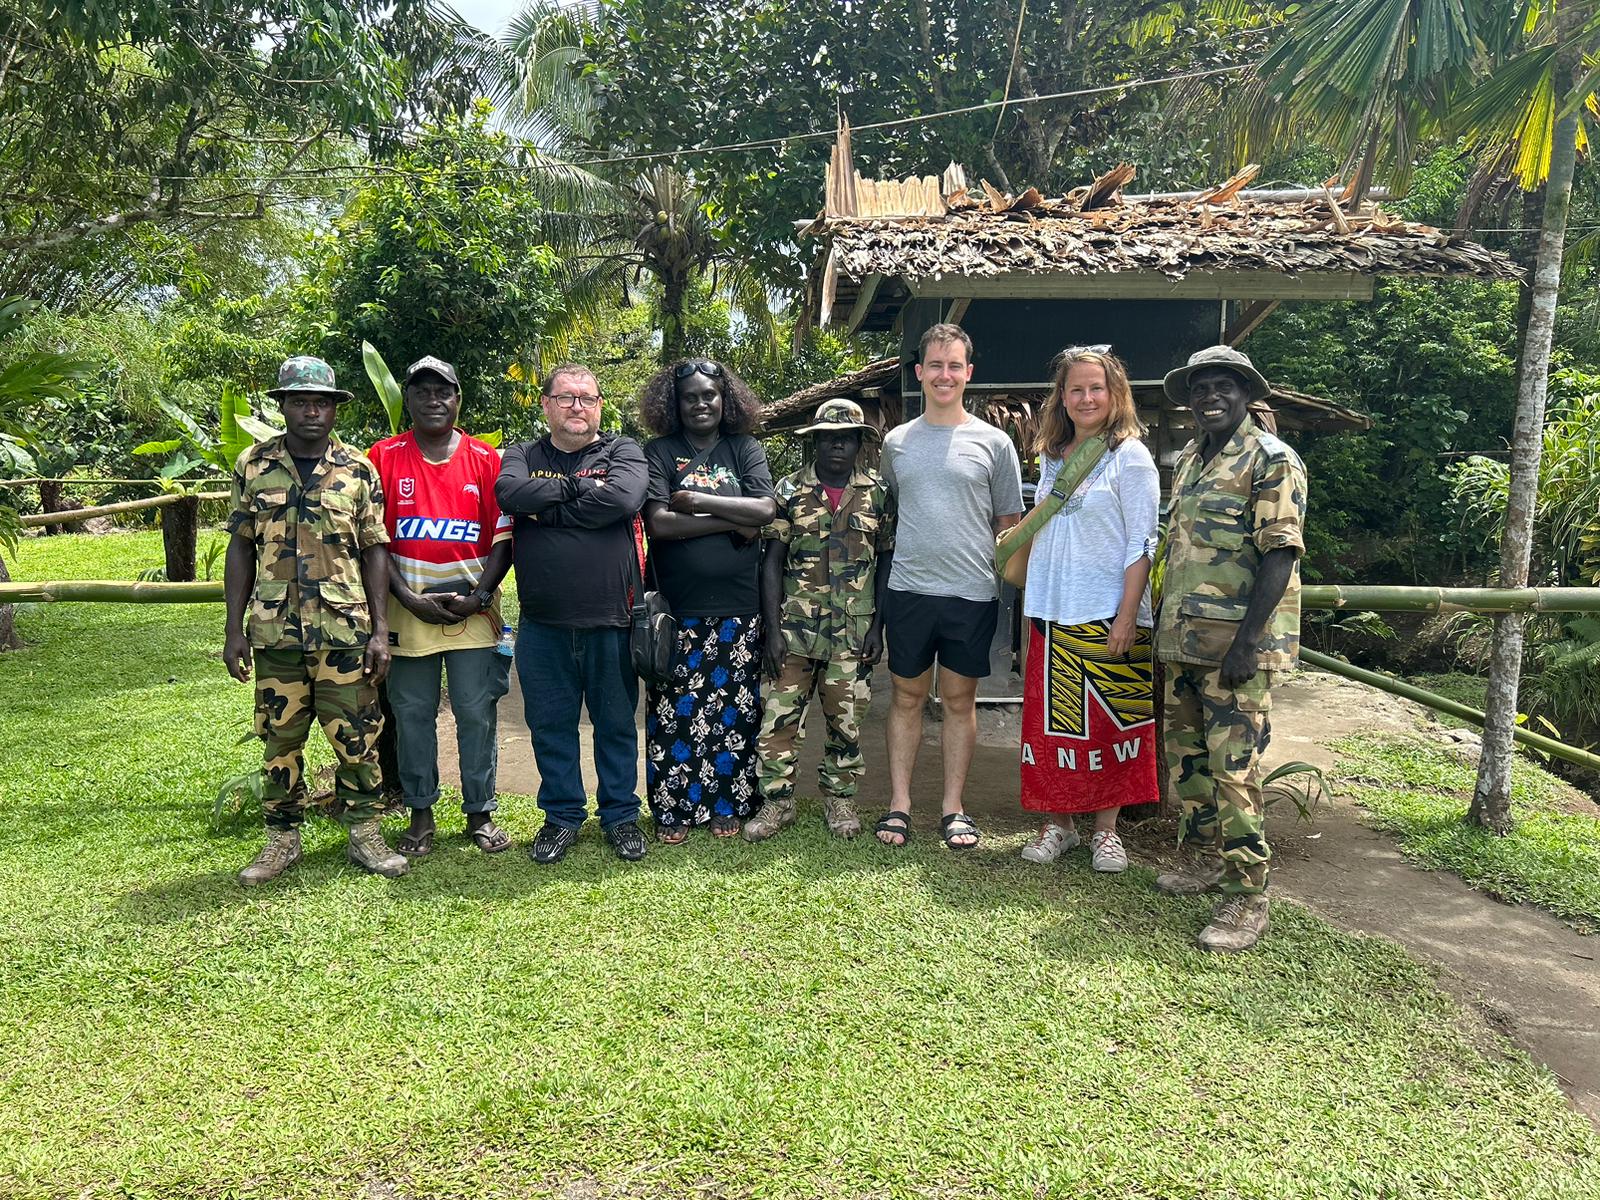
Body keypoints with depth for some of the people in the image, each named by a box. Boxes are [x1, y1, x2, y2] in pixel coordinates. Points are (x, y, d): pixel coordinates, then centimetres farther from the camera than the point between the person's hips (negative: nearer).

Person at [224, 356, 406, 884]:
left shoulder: (358, 469, 2)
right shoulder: (253, 465, 6)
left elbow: (374, 550, 3)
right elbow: (241, 548, 8)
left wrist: (380, 629, -3)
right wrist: (235, 629, 3)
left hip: (345, 629, -1)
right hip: (274, 630, 1)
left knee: (356, 736, 4)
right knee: (280, 738, 10)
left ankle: (365, 834, 18)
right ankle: (282, 839, 23)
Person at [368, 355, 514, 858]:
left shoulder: (487, 460, 3)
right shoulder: (383, 458, 3)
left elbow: (504, 539, 2)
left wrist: (478, 596, -10)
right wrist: (410, 600, -10)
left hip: (474, 613, 0)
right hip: (407, 614, 0)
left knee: (477, 714, 4)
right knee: (412, 716, 7)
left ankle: (480, 813, 16)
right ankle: (420, 815, 20)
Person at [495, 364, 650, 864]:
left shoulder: (623, 451, 4)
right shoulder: (522, 456, 10)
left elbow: (623, 498, -18)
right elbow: (509, 493, -13)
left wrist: (545, 509, -11)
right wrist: (579, 489, -13)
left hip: (610, 621, -2)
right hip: (542, 624, 2)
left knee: (616, 723, 11)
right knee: (550, 724, 11)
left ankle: (621, 814, 27)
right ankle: (562, 815, 28)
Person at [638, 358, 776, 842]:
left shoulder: (746, 450, 9)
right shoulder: (659, 453, 3)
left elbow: (765, 510, -7)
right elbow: (658, 523, -11)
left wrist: (697, 500, -10)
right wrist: (733, 521, -10)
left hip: (737, 609, 2)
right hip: (676, 609, -1)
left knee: (734, 710, 7)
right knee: (674, 711, 3)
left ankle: (727, 804, 21)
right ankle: (672, 808, 16)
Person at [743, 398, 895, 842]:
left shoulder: (878, 493, 4)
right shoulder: (789, 490, 2)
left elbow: (887, 561, 6)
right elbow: (772, 562, 0)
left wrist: (879, 626, -1)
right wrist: (772, 630, -6)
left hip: (854, 630, 0)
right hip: (795, 626, 0)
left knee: (846, 719, 8)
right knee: (780, 715, 0)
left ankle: (839, 798, 24)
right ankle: (777, 801, 14)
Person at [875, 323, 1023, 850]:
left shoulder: (993, 442, 3)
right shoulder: (896, 442, 9)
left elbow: (1009, 524, 7)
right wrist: (905, 554, 11)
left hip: (972, 594, -1)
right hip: (909, 590, 2)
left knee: (959, 699, 8)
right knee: (907, 695, 8)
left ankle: (953, 807, 18)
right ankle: (899, 803, 17)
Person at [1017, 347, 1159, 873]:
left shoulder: (1130, 456, -4)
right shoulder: (1052, 456, 13)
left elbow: (1141, 544, -9)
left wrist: (1127, 616, -16)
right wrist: (1031, 605, 12)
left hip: (1107, 615, -5)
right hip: (1052, 615, 5)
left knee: (1107, 723, 2)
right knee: (1050, 721, 6)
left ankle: (1106, 828, 15)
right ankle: (1057, 823, 18)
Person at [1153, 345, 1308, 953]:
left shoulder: (1271, 460, -8)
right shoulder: (1186, 463, 16)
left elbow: (1280, 555, -15)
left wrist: (1246, 641, -21)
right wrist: (1163, 622, 17)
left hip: (1237, 643, -8)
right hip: (1184, 639, 8)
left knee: (1234, 767, -8)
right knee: (1185, 754, 15)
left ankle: (1247, 898, 1)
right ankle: (1202, 857, 32)